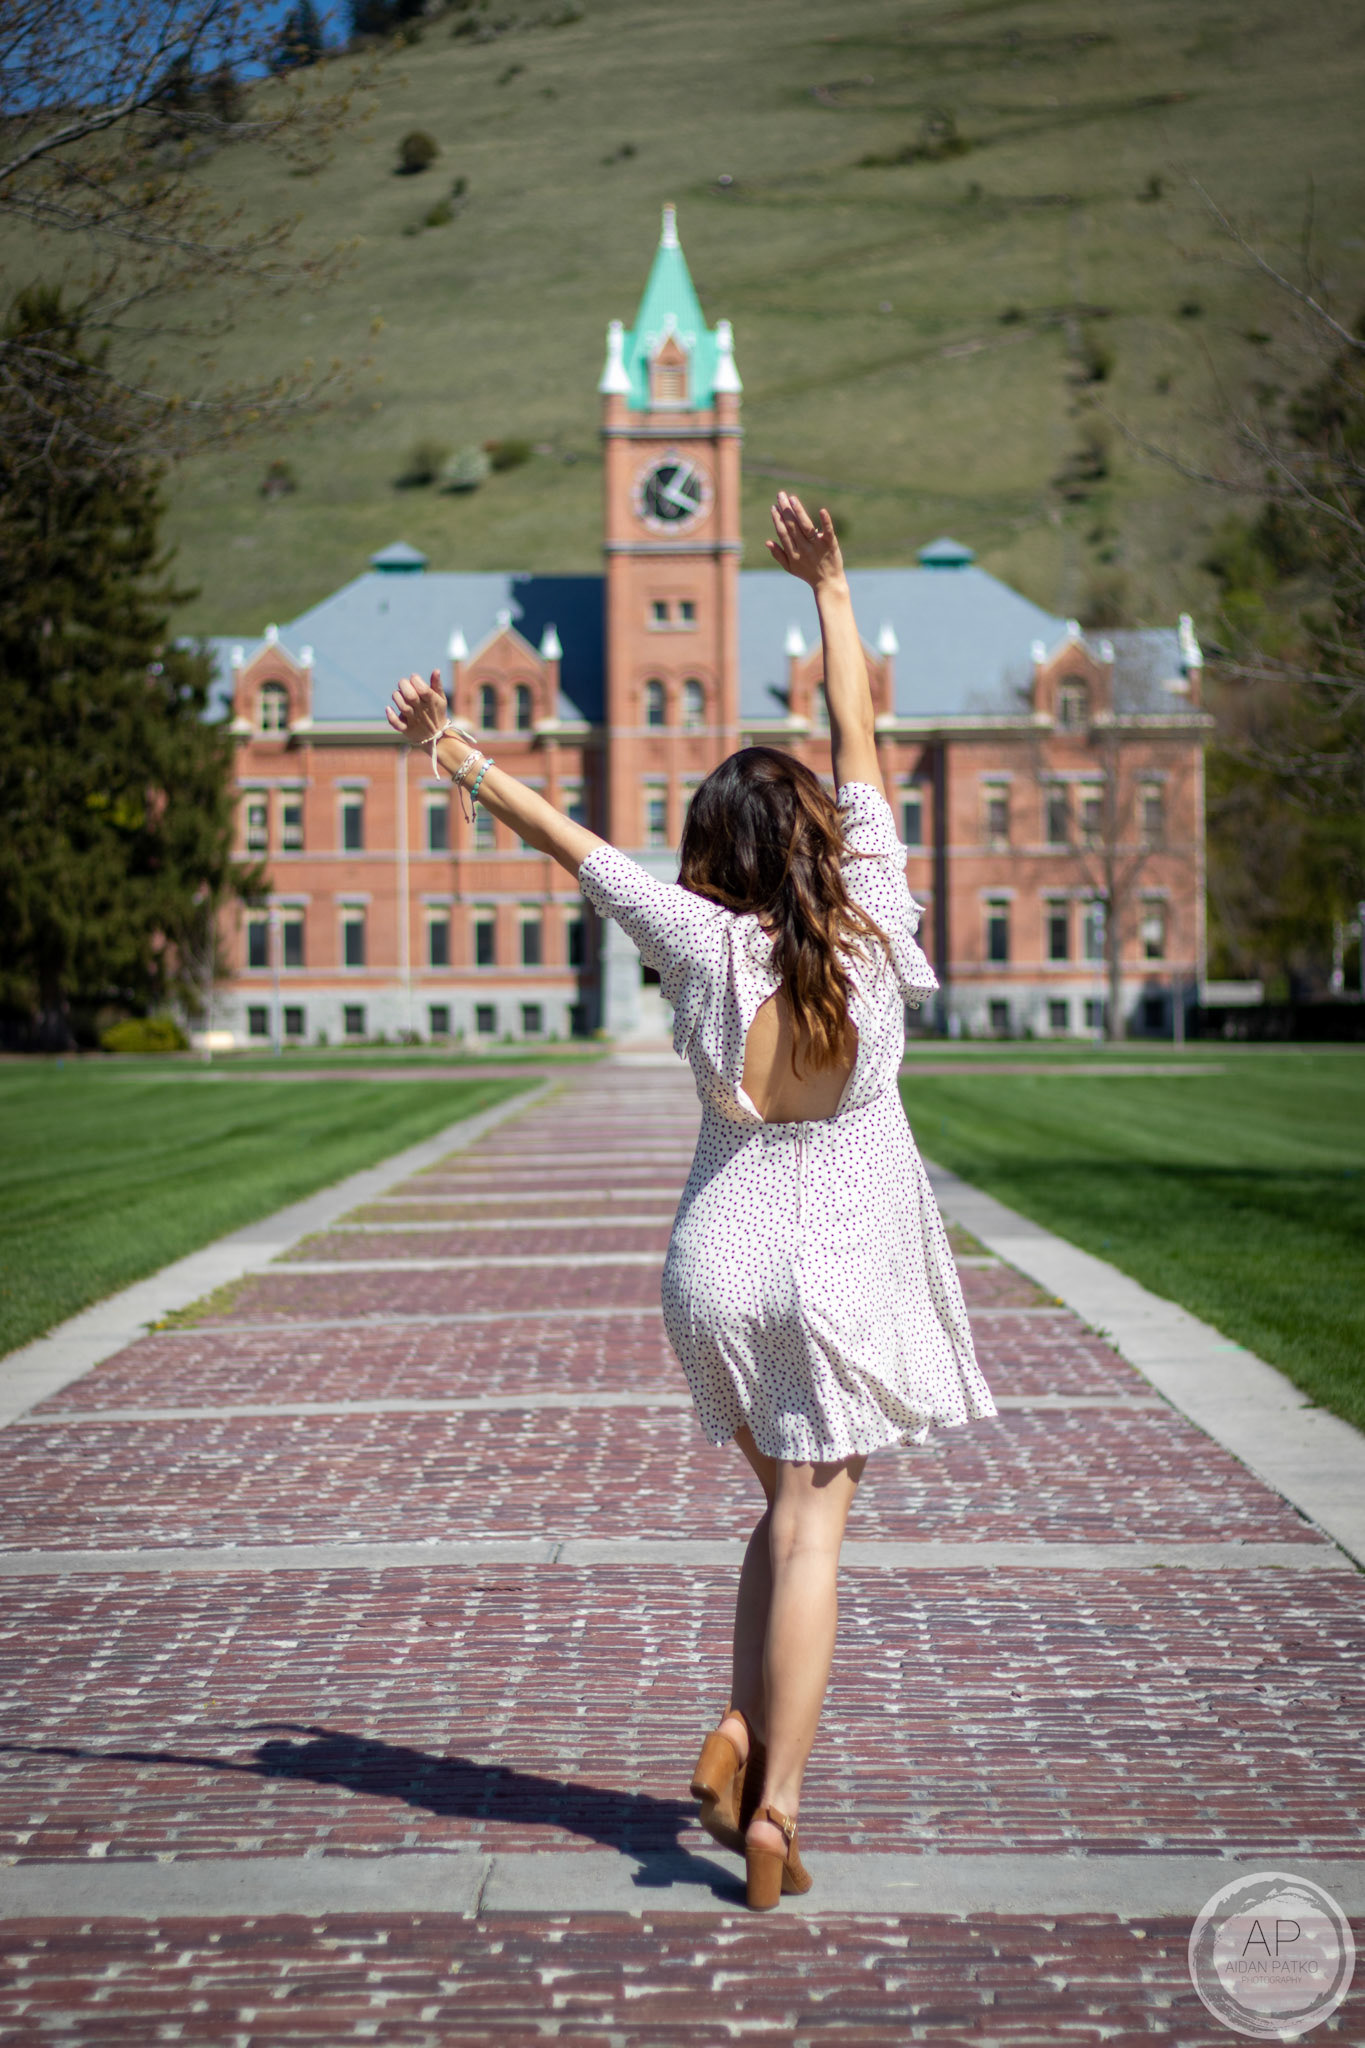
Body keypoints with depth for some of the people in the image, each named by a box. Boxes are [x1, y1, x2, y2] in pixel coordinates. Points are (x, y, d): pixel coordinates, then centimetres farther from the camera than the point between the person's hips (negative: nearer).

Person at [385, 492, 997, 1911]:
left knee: (787, 1510, 21)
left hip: (724, 1260, 2)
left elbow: (567, 841, 0)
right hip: (845, 1271, -2)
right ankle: (773, 1803, -6)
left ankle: (740, 1734, 9)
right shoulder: (870, 921, -8)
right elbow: (859, 735, 2)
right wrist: (830, 589, 11)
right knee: (808, 1534, -1)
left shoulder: (707, 944, -9)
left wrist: (456, 755, 12)